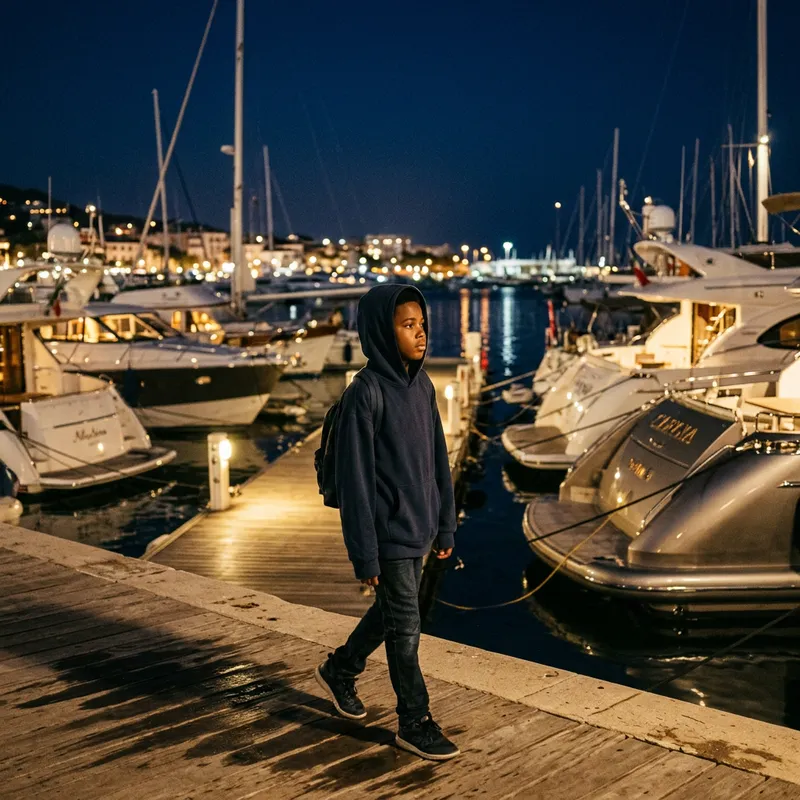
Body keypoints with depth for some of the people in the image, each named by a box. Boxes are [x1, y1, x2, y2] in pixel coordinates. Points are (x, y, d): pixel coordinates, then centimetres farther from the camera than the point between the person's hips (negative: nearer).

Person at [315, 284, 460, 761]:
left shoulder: (423, 387, 4)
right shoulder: (365, 395, -19)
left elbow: (439, 461, 10)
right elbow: (355, 481, -17)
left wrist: (446, 526, 11)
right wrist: (365, 555, -16)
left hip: (419, 530, 7)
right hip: (389, 534, -7)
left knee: (391, 612, 21)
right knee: (404, 625, 4)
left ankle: (340, 669, 44)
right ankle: (415, 723, 20)